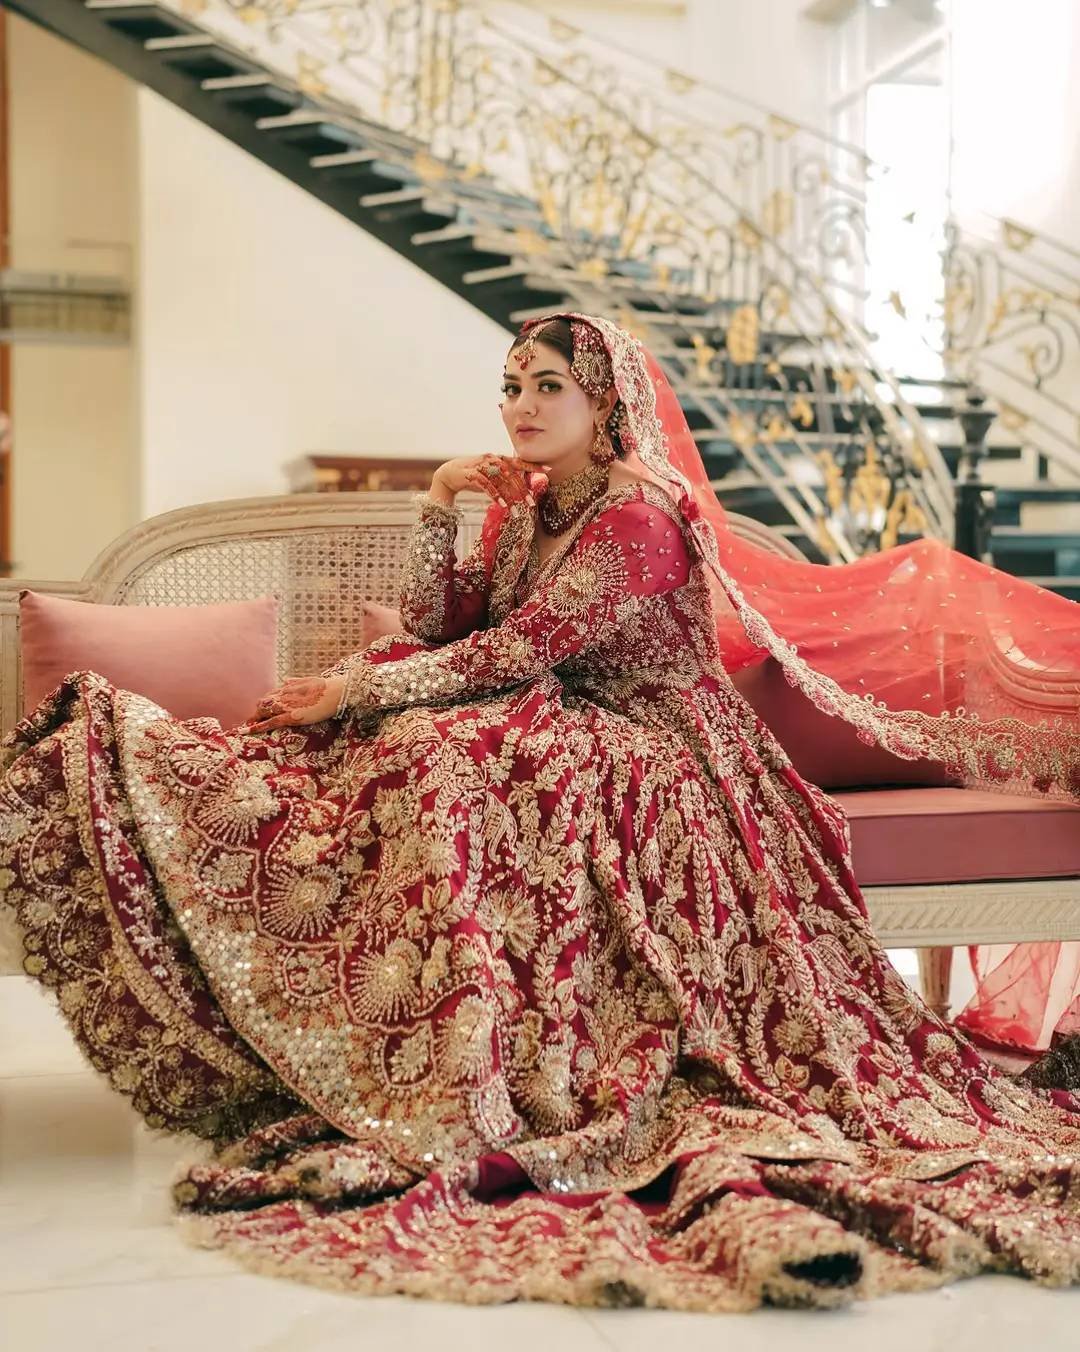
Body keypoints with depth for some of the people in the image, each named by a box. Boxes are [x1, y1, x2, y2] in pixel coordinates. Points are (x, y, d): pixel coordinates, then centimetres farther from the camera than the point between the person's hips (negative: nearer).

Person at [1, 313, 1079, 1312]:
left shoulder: (638, 518, -14)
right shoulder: (525, 509, 13)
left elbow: (517, 651, -21)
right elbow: (436, 625, 10)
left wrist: (350, 693, -15)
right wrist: (436, 507, -3)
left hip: (647, 760, -9)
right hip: (558, 738, 9)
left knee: (458, 767, -32)